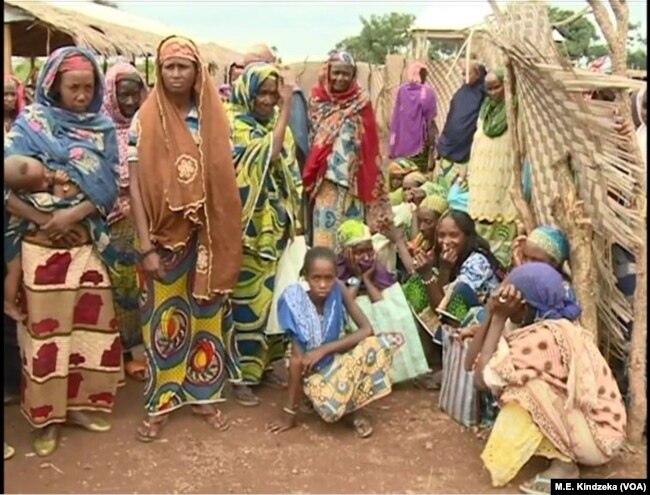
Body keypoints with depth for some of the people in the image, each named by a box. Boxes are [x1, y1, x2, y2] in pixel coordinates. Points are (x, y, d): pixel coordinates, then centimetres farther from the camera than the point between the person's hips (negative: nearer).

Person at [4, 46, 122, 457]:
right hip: (42, 244, -3)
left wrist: (73, 214, -17)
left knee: (92, 322, 8)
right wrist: (43, 220, -17)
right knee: (47, 327, 5)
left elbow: (110, 187, -2)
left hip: (88, 241, 3)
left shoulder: (103, 128, 3)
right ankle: (47, 415, 18)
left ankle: (79, 402, 24)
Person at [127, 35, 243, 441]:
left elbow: (226, 178, 4)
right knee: (163, 316, 5)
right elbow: (135, 186, -7)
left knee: (207, 312, 10)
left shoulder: (215, 119, 2)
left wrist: (227, 237, -1)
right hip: (165, 234, -2)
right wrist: (146, 246, -14)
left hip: (208, 235, 2)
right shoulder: (144, 120, -4)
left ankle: (203, 393, 25)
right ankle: (160, 401, 18)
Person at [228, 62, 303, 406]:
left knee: (271, 295, 12)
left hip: (275, 224, 7)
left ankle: (263, 364, 25)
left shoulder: (276, 124, 11)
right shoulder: (234, 124, -10)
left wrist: (293, 218, 12)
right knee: (248, 300, -2)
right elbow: (268, 155, -25)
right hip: (248, 225, -6)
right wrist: (287, 110, -21)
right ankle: (242, 374, 10)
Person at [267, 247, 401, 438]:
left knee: (379, 345, -25)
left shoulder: (339, 290, -15)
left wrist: (324, 349, -25)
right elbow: (297, 357, -23)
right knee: (330, 406, -36)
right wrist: (289, 412, -22)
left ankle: (353, 409, -6)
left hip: (338, 361, 4)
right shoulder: (297, 301, -23)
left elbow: (367, 329, -18)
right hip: (314, 371, -4)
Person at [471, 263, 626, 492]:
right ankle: (563, 455, 8)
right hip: (580, 419, 9)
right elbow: (471, 362, 1)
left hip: (598, 438, -9)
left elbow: (482, 377, -26)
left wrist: (499, 317, -21)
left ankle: (564, 462, -7)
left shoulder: (546, 336, -26)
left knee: (525, 387, -23)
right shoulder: (552, 326, 1)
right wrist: (493, 314, -9)